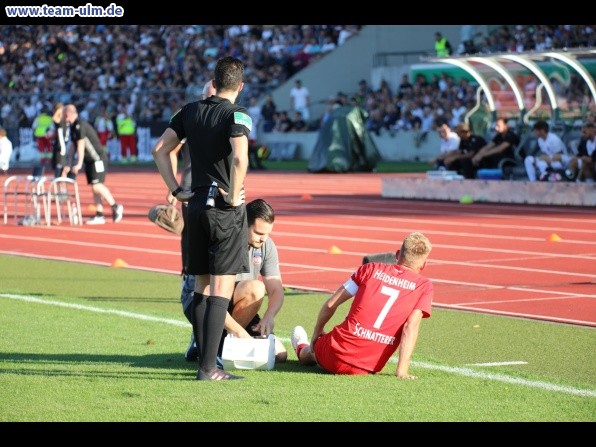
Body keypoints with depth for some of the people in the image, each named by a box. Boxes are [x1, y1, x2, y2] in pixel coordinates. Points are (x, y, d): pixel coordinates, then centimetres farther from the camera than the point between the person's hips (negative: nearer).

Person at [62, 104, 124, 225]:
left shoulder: (80, 125, -16)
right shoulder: (72, 127, 13)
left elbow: (80, 145, -21)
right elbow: (73, 147, 18)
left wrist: (79, 164, -22)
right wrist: (68, 165, 15)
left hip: (98, 159, -9)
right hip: (90, 161, 9)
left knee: (97, 186, -16)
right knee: (94, 188, 6)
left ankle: (115, 207, -6)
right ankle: (99, 215, 6)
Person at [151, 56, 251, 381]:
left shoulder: (191, 111, 9)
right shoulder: (236, 115, -9)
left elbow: (159, 149, 9)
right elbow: (240, 158, -26)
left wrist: (176, 190, 10)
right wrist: (234, 198, -14)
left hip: (196, 205, 6)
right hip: (225, 209, -6)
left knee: (202, 287, 13)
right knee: (221, 289, -5)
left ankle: (204, 359, 16)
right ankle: (208, 368, -9)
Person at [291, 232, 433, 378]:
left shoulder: (370, 269, 4)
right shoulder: (423, 286, 0)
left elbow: (331, 304, 7)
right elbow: (411, 327, -13)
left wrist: (317, 332, 23)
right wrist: (402, 371, -17)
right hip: (369, 368, 0)